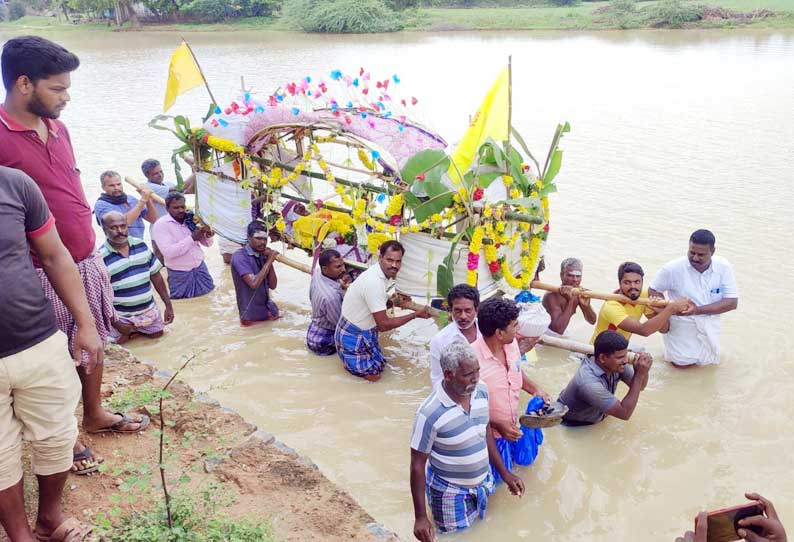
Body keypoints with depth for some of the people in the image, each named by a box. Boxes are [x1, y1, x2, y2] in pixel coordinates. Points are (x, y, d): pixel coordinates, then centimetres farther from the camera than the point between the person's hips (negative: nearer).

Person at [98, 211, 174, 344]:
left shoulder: (141, 245, -2)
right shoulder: (101, 258, -17)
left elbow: (155, 275, 4)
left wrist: (168, 305, 2)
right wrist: (115, 323, -17)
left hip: (149, 309, 5)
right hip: (121, 316, -4)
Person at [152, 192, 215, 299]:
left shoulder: (191, 220, -3)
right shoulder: (160, 225, -16)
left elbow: (207, 243, 3)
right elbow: (168, 252, -26)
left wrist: (208, 235, -22)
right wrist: (192, 238, -30)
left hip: (200, 266, 4)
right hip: (179, 272, -4)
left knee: (207, 290, 16)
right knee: (182, 297, 10)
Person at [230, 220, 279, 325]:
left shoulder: (262, 256, 5)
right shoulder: (240, 256, -14)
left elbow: (272, 285, 2)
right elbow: (253, 283, -25)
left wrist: (270, 261, -8)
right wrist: (269, 261, -19)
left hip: (268, 309, 6)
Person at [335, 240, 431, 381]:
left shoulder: (378, 274, -3)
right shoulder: (374, 283, -31)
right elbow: (384, 325, -27)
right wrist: (416, 314, -22)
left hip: (364, 331, 9)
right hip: (353, 337, -9)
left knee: (380, 364, 16)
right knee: (373, 375, -6)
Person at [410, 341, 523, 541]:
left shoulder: (482, 391, -11)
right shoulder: (430, 413, -30)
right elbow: (417, 465, -20)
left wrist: (504, 473, 8)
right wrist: (420, 517, -19)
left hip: (482, 483, 6)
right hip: (450, 491, -6)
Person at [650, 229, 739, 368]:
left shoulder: (723, 267, -18)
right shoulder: (673, 268, -24)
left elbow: (732, 302, -17)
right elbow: (653, 291, -10)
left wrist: (698, 310, -30)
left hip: (709, 325, 3)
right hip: (681, 325, -3)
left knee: (708, 361, 19)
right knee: (683, 363, 5)